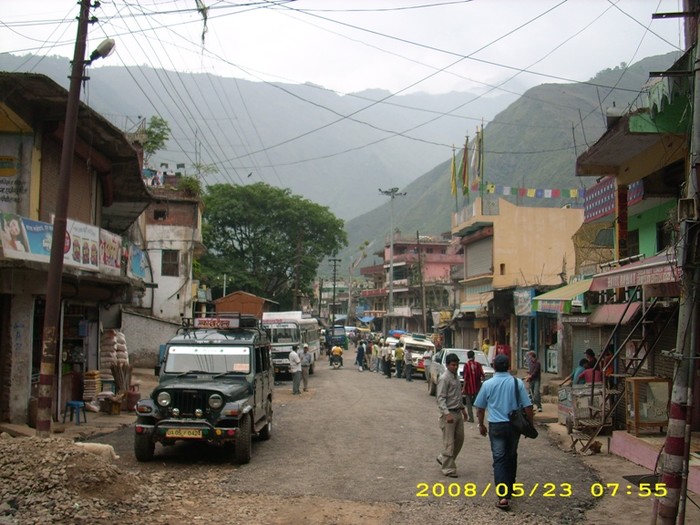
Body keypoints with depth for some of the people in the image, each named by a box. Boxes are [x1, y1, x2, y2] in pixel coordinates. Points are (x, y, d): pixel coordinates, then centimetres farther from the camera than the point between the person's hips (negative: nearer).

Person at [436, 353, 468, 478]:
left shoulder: (455, 377, 11)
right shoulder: (444, 378, -15)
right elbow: (441, 398, -20)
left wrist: (462, 408, 20)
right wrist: (447, 414, -28)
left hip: (458, 412, 9)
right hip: (449, 413, -9)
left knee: (459, 439, 15)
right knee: (449, 442, -3)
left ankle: (443, 458, 30)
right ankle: (448, 469, 5)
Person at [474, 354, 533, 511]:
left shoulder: (487, 384, -4)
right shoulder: (517, 383, -5)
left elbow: (480, 408, 5)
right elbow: (528, 406, -3)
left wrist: (481, 425, 19)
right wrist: (530, 424, 10)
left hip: (496, 426, -2)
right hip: (514, 425, 2)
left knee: (499, 459, -1)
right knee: (511, 457, 20)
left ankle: (503, 496, -13)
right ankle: (509, 488, 35)